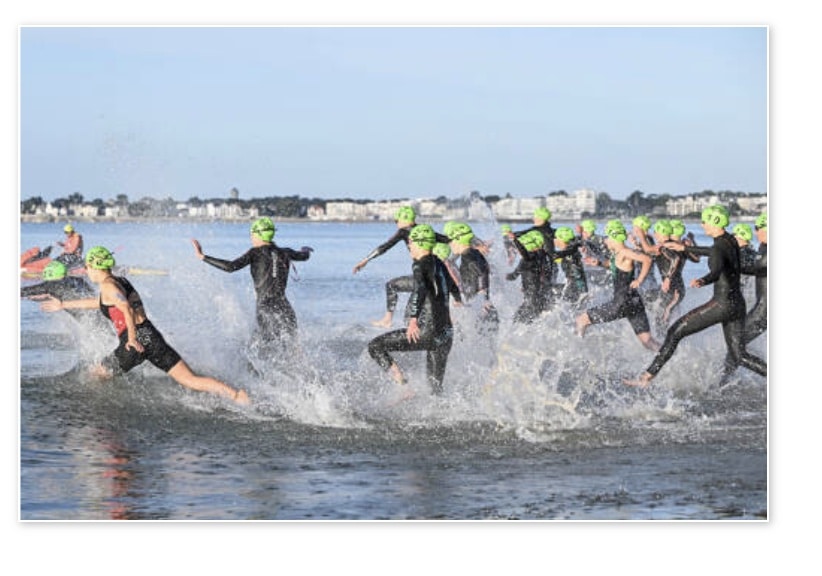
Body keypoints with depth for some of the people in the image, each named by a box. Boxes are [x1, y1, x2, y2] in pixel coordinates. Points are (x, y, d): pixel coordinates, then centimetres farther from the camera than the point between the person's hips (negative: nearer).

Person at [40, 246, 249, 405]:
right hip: (152, 335, 8)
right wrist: (63, 305, 47)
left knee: (95, 377, 16)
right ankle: (236, 395, -17)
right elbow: (100, 303, 40)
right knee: (191, 380, -3)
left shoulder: (107, 285, -2)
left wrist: (132, 338, -16)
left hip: (136, 342, -8)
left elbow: (126, 308, -22)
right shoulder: (121, 281, 24)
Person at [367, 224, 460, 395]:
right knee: (436, 385, 17)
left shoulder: (420, 265, -8)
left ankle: (401, 384, -13)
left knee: (375, 346, -2)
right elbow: (456, 290, 29)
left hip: (427, 331, -8)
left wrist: (413, 319, -38)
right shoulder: (441, 265, 14)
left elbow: (420, 289, -27)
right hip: (446, 334, 8)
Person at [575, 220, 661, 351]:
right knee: (646, 340, 8)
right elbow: (613, 264, 36)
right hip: (634, 301, 10)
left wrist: (639, 280, -24)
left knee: (582, 320, 1)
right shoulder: (617, 254, 13)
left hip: (623, 303, -10)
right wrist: (599, 263, 18)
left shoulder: (625, 253, -14)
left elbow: (647, 259, -28)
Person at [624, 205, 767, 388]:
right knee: (739, 356, 11)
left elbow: (716, 272, -39)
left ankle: (646, 378, -3)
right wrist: (685, 248, 45)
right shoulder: (731, 241, 10)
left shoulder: (719, 248, -17)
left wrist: (701, 281, -60)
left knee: (675, 332, -3)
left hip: (722, 304, -9)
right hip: (738, 303, 9)